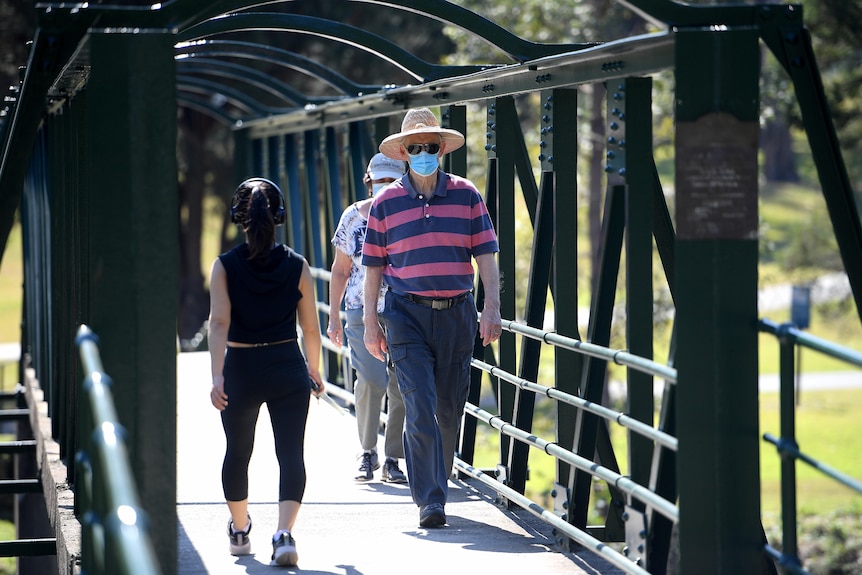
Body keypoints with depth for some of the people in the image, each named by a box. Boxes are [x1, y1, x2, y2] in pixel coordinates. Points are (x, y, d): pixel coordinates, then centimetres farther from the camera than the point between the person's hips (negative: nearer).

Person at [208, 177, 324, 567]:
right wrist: (314, 372, 16)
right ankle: (284, 532, -21)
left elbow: (220, 322, -16)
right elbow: (311, 328, 2)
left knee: (238, 452, 20)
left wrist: (217, 375, -21)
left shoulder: (225, 267, -6)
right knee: (290, 452, -1)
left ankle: (239, 531, 36)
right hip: (288, 369, 0)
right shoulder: (296, 266, -3)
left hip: (241, 371, 0)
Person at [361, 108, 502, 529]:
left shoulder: (466, 195, 5)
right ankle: (430, 501, -14)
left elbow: (485, 254, 3)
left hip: (457, 314, 2)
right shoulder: (386, 203, 3)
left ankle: (437, 484, 28)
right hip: (407, 315, -2)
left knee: (450, 409, 10)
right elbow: (373, 265, 6)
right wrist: (371, 322, 2)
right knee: (420, 409, -12)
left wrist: (492, 307, -6)